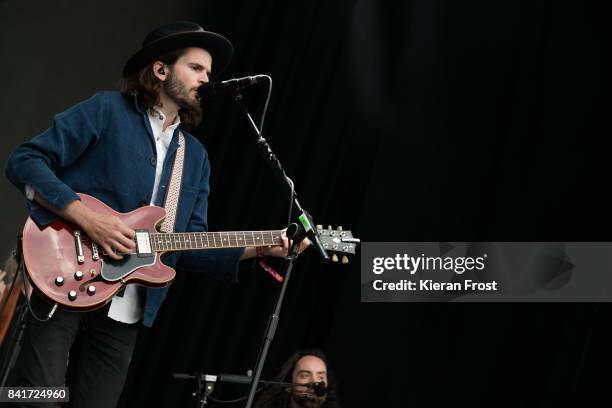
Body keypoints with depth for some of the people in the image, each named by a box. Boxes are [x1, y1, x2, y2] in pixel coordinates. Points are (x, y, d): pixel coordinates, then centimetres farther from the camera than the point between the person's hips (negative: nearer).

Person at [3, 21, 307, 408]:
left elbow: (191, 245, 16)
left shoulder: (196, 157, 19)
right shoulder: (107, 110, 0)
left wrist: (257, 249, 1)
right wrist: (85, 215, -18)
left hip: (125, 313, 6)